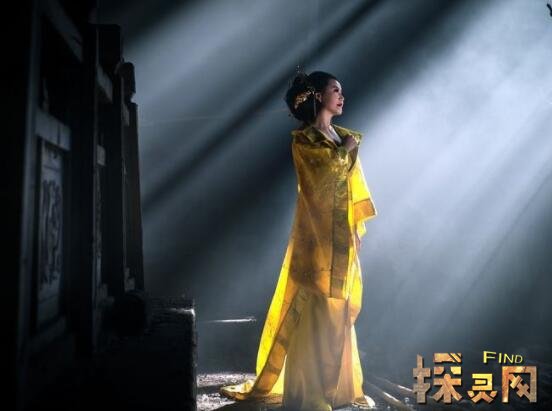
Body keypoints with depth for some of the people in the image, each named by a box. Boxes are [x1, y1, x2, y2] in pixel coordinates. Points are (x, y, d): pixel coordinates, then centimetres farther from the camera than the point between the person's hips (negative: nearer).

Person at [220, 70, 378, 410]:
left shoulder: (343, 137, 15)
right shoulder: (303, 139, -6)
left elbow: (352, 186, 16)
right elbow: (329, 168, -22)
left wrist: (358, 228, 11)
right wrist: (349, 147, -5)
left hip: (343, 235, 7)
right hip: (318, 235, -7)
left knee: (339, 312, 12)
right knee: (313, 312, -4)